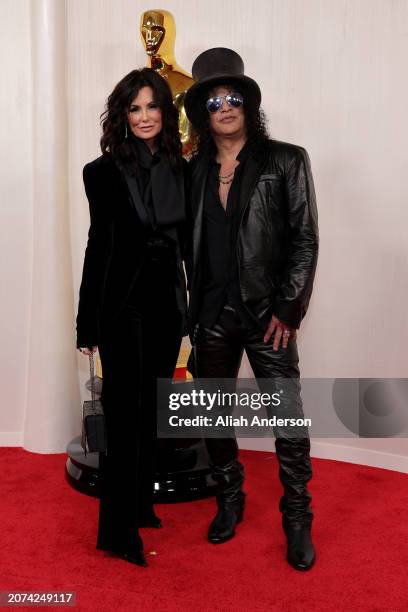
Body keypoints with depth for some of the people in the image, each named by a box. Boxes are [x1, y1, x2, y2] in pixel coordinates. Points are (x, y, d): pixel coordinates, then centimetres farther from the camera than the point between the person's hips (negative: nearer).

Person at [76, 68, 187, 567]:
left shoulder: (179, 169, 7)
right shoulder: (105, 171, -5)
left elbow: (186, 241, 9)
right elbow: (98, 245, -5)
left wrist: (196, 304, 8)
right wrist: (88, 321, -5)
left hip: (166, 304, 5)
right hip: (123, 305, -4)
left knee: (150, 408, 15)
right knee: (124, 410, 0)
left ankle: (141, 503, 32)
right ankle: (118, 529, 11)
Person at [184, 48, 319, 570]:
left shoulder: (286, 161, -1)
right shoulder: (194, 170, 9)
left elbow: (304, 239, -4)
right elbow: (189, 246, 10)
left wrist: (288, 308, -10)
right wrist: (192, 311, 4)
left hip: (267, 314, -3)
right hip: (211, 314, 4)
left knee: (289, 423, -1)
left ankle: (297, 519, 19)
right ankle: (229, 502, 35)